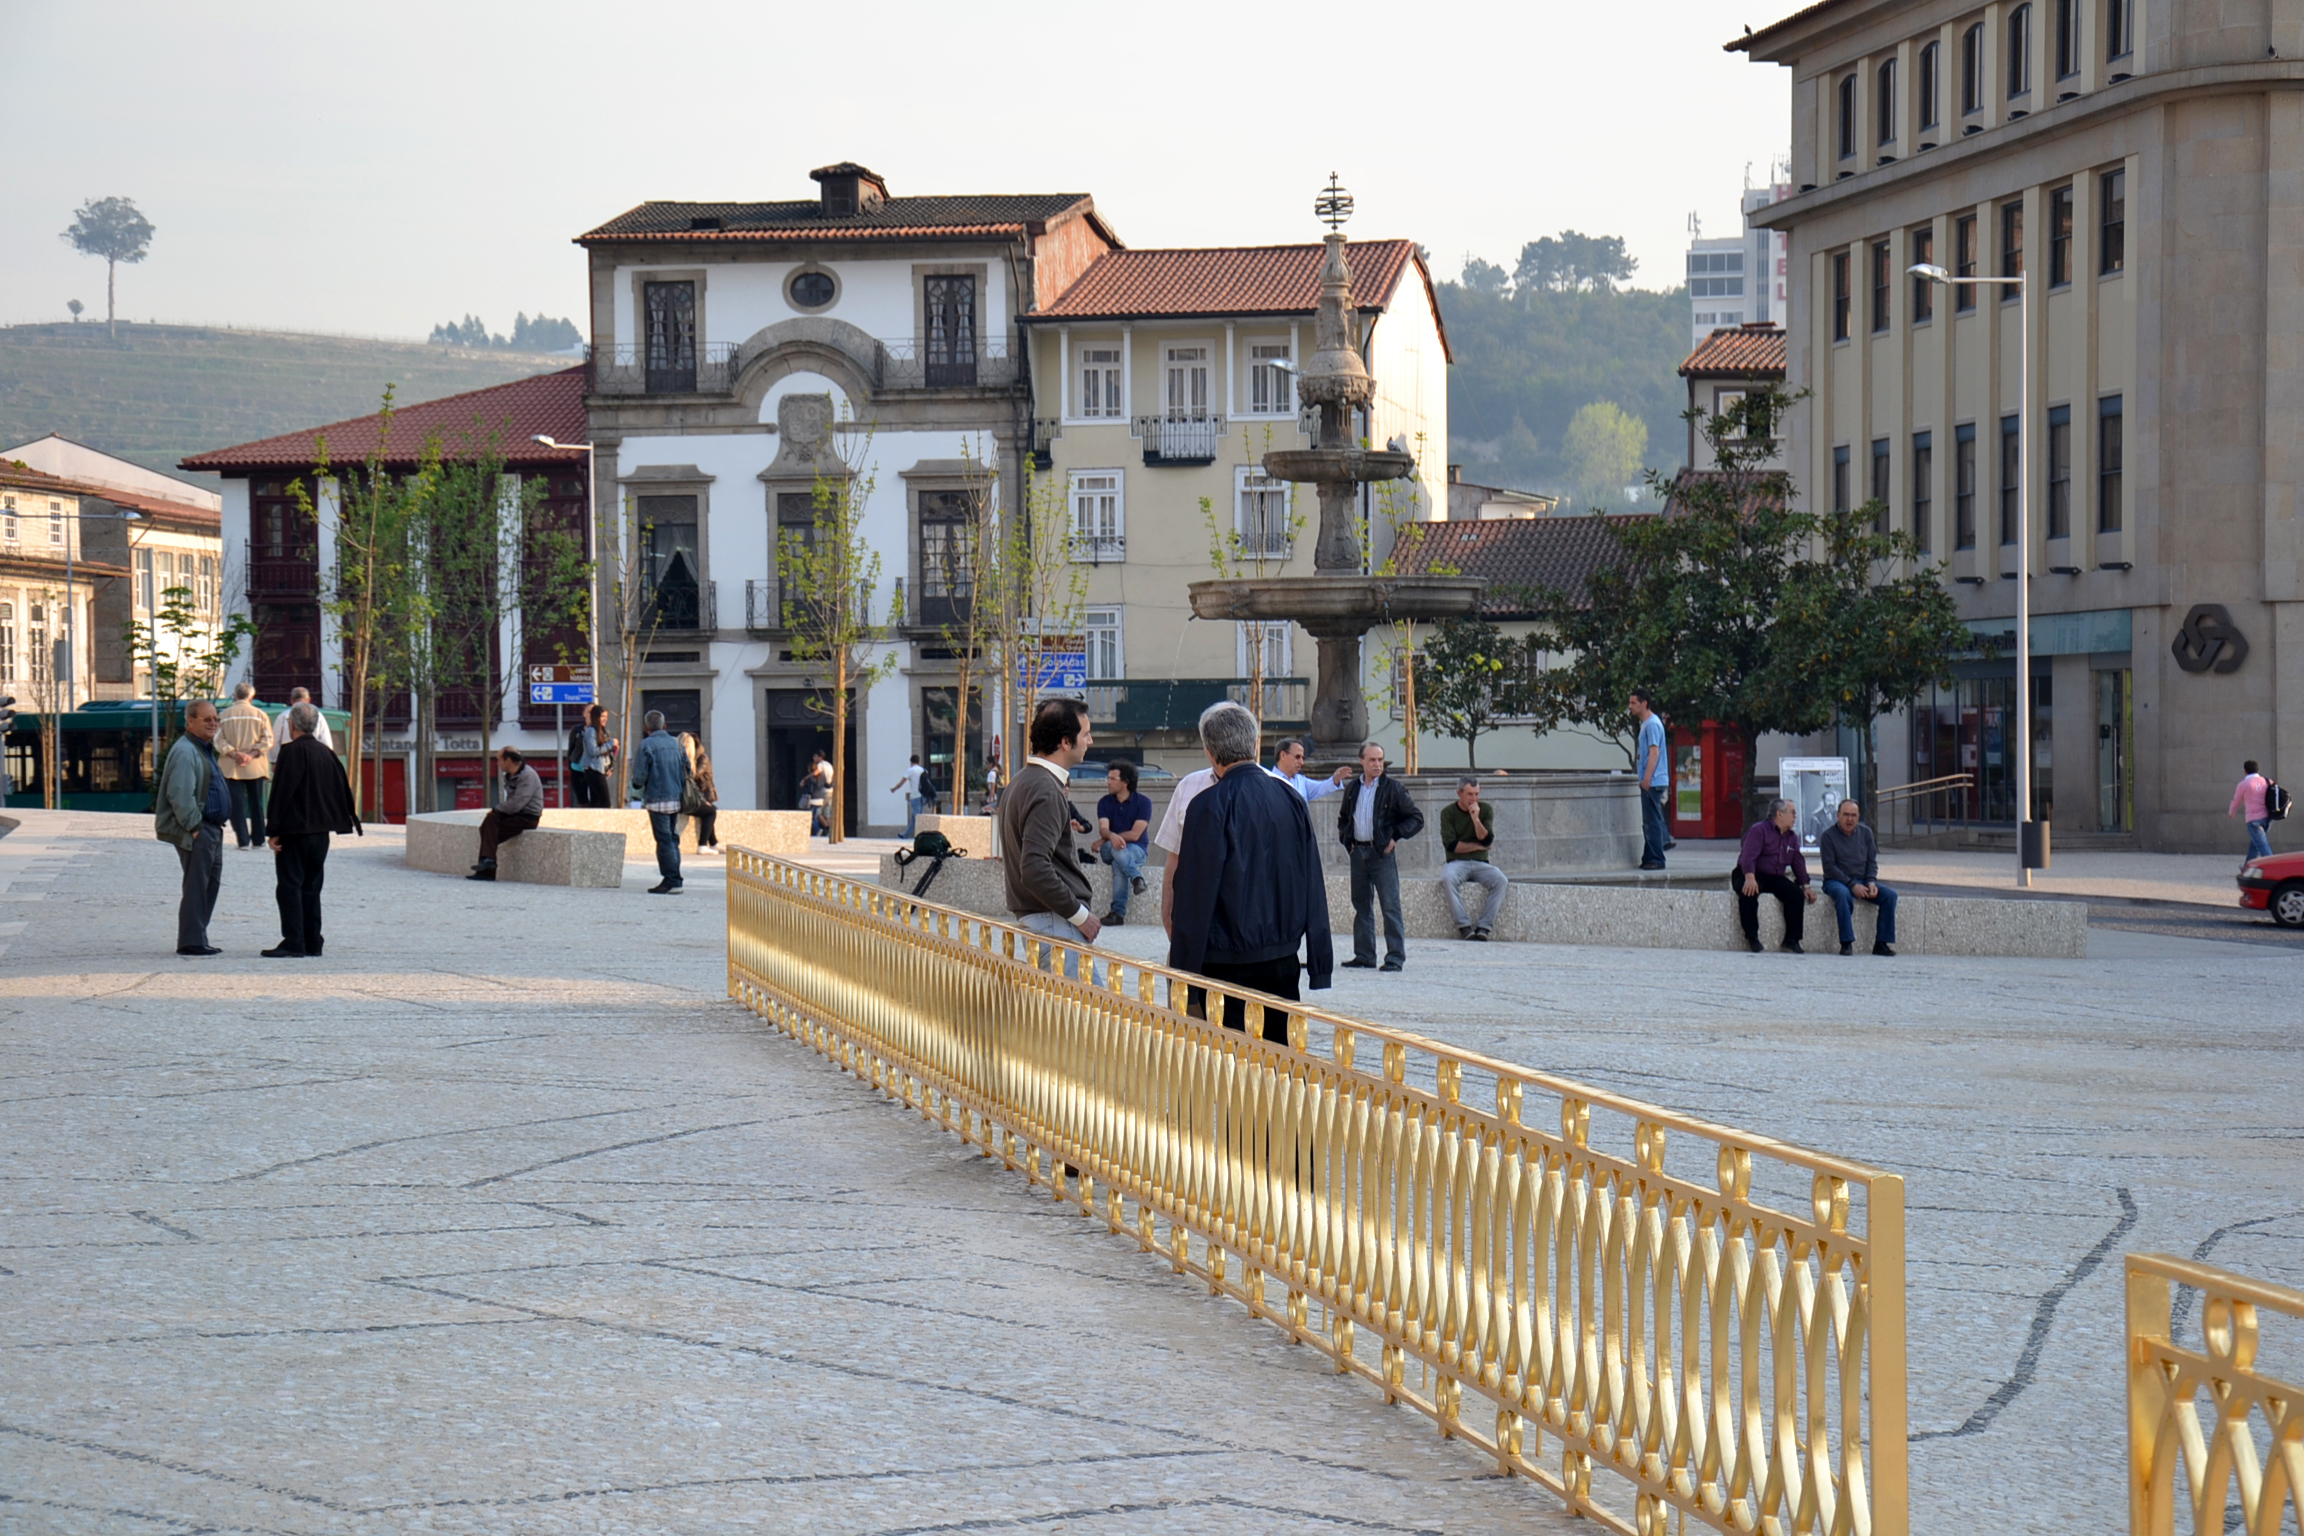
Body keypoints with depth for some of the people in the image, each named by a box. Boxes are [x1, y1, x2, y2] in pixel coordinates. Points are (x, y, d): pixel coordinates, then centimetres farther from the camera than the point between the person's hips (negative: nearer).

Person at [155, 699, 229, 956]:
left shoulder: (205, 749, 18)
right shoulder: (184, 751, -15)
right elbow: (179, 795, -23)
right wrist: (194, 826, -21)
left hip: (211, 827, 10)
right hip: (195, 831, -10)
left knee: (211, 884, 12)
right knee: (196, 886, -8)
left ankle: (196, 939, 19)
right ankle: (191, 941, -5)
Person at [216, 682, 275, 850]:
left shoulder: (224, 715, 1)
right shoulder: (260, 715, 1)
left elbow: (218, 740, -5)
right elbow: (267, 740, -5)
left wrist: (234, 754, -10)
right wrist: (252, 754, -10)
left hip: (231, 767, -1)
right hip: (255, 767, 1)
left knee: (237, 804, 1)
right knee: (256, 804, 11)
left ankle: (243, 840, -7)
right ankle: (258, 840, 14)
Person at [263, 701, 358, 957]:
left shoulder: (292, 752, -12)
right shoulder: (326, 754, 10)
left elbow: (282, 793, -14)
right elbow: (343, 791, 14)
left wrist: (275, 831, -12)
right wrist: (349, 822, 20)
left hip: (294, 830, -7)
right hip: (320, 831, 7)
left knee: (289, 886, -4)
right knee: (311, 887, 12)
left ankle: (293, 943, -9)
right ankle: (312, 943, 12)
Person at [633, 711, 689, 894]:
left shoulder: (647, 744, -9)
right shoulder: (675, 743, 8)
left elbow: (640, 774, -12)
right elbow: (686, 770, 12)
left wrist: (637, 784, 9)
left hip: (657, 799, -6)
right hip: (676, 799, 6)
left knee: (664, 840, -5)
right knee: (673, 839, 13)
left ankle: (671, 881, -9)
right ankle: (674, 879, 13)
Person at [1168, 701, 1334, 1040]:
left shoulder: (1210, 805, -12)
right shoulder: (1290, 798, 5)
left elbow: (1195, 891, -11)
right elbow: (1313, 884, 9)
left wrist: (1183, 965, -6)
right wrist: (1319, 960, 15)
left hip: (1224, 958, -5)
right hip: (1282, 955, 5)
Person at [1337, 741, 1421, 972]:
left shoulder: (1392, 788, -3)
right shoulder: (1353, 788, 11)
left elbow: (1416, 818, -1)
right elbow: (1343, 819, 27)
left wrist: (1395, 837, -9)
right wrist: (1345, 839, 11)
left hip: (1382, 853, -5)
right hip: (1358, 852, 5)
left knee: (1390, 906, -7)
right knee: (1361, 905, 9)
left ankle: (1395, 957, -6)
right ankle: (1364, 955, 15)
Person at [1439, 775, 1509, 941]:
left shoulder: (1485, 810, 8)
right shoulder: (1448, 813, 2)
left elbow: (1487, 841, -4)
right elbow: (1451, 845, -7)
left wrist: (1476, 819, -15)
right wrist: (1478, 846, -2)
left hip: (1480, 863, 2)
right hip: (1457, 862, -2)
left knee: (1501, 881, -27)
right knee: (1448, 878, -36)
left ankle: (1484, 926, -27)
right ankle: (1464, 926, -33)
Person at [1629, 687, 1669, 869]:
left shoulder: (1652, 723, -12)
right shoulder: (1646, 723, 19)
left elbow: (1654, 752, -19)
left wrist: (1647, 778, -23)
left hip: (1653, 781, -10)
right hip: (1649, 782, 10)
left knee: (1652, 821, -9)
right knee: (1649, 822, 12)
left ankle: (1655, 859, -9)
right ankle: (1649, 859, 15)